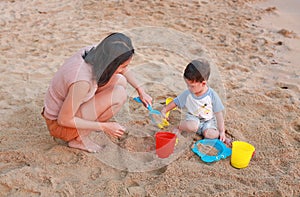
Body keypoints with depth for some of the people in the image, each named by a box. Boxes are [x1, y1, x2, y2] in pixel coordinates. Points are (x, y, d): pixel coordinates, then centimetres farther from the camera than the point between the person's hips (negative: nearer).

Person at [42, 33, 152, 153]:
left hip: (69, 106, 8)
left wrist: (140, 90, 12)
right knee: (119, 94, -22)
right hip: (59, 124, -8)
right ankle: (80, 139, -9)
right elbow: (64, 120, -24)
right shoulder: (82, 81, -36)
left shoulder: (93, 52, -13)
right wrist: (104, 127, -19)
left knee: (120, 80, 0)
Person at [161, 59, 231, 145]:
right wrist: (164, 110, -9)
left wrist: (221, 132, -15)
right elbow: (175, 102, 0)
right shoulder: (187, 94, -13)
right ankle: (179, 127, -2)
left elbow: (218, 114, -15)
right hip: (193, 118, 1)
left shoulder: (212, 95, -19)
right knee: (191, 126, -33)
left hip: (208, 120, -1)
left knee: (210, 134, -30)